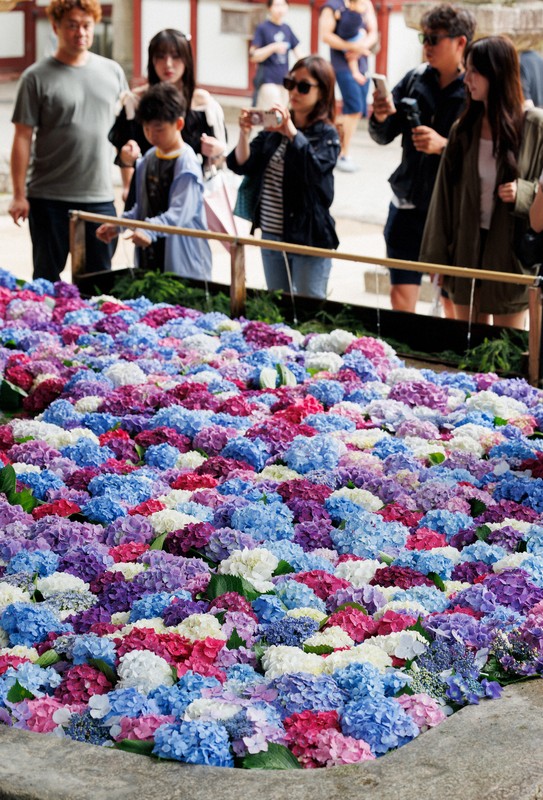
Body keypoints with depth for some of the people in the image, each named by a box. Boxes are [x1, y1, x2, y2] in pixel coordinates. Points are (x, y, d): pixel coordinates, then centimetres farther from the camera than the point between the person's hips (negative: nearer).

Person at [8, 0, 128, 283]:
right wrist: (19, 195, -8)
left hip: (100, 197, 3)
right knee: (47, 280, 7)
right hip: (49, 199, -3)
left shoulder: (112, 72, 8)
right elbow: (22, 138, -4)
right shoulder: (37, 77, -3)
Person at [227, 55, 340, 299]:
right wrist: (244, 134, -16)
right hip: (271, 235, 6)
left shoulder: (326, 134, -7)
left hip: (308, 238, -6)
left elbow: (315, 168, -26)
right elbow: (241, 165, 2)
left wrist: (292, 132, -32)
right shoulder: (274, 128, 7)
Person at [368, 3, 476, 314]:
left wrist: (444, 145, -29)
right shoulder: (415, 79, 2)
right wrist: (380, 118, -13)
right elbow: (384, 137, 8)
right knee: (401, 295, 8)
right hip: (408, 205, 4)